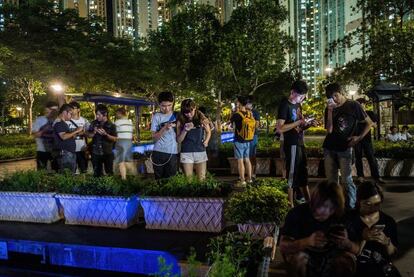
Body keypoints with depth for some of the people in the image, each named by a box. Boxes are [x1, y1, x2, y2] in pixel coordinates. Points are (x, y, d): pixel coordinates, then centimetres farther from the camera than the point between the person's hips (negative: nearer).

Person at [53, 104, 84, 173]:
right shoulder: (59, 123, -10)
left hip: (71, 153, 10)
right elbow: (63, 137, -23)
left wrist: (77, 133, 8)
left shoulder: (64, 123, 20)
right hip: (64, 153, -10)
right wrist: (76, 131, -15)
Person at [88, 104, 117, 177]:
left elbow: (115, 139, -6)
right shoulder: (94, 123, 4)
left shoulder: (111, 125, -5)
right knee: (97, 173, 11)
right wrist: (94, 132, -11)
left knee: (109, 173, 1)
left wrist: (105, 134, -21)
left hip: (107, 153, -3)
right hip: (95, 153, 3)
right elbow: (89, 135, 9)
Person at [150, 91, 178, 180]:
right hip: (158, 152, 0)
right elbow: (154, 137, -3)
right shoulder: (156, 116, 3)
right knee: (159, 178, 4)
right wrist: (164, 128, -15)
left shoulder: (176, 116, 6)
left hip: (172, 152, 0)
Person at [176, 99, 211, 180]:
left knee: (202, 179, 4)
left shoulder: (201, 118, 0)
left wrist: (206, 141, -1)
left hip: (201, 152, 1)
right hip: (186, 153, -1)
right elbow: (178, 140, -1)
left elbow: (208, 132, 17)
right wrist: (185, 130, -16)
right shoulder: (181, 121, -2)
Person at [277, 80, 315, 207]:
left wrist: (308, 124, 1)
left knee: (303, 175, 18)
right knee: (292, 177, 1)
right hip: (291, 145, -9)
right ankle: (291, 206, 12)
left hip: (300, 144, 9)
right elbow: (279, 128, -21)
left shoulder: (298, 105, 13)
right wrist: (299, 122, -21)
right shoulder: (285, 105, -13)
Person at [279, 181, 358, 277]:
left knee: (348, 258, -25)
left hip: (328, 256, 3)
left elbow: (356, 249, -11)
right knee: (298, 258, -34)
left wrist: (346, 243, -36)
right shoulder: (297, 213, -22)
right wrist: (307, 241, -46)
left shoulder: (340, 216, -14)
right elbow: (283, 247, -27)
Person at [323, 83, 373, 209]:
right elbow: (329, 130, -6)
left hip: (345, 148, -3)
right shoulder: (329, 108, 6)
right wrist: (330, 111, -12)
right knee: (331, 180, 8)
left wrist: (359, 137, -6)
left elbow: (369, 123, 5)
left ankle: (351, 207, 3)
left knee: (346, 180, -6)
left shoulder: (353, 105, -1)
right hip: (329, 148, 4)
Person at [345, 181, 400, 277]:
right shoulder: (349, 220, -8)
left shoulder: (389, 221, 2)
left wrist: (387, 242, -11)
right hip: (357, 268, -4)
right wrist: (362, 239, -21)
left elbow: (392, 253, 8)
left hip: (383, 267, 4)